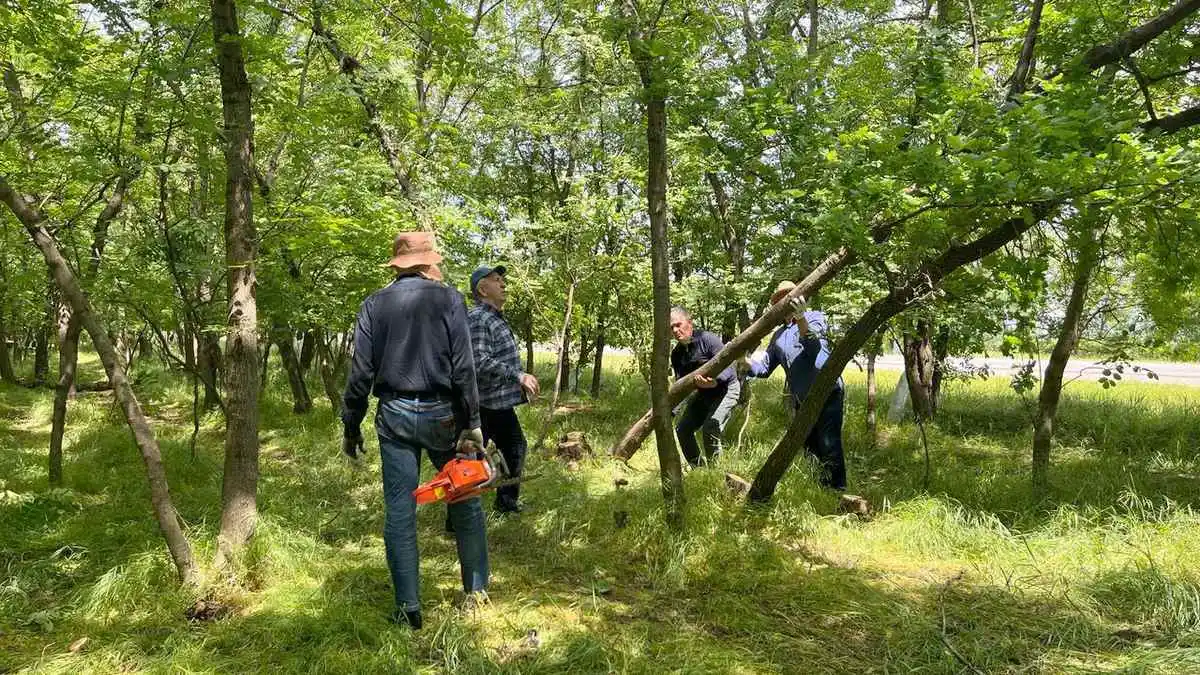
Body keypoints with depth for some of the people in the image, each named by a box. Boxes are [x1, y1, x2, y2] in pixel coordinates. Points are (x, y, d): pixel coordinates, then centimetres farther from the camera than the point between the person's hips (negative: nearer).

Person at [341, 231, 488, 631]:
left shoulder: (374, 305, 2)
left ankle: (408, 608, 9)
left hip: (394, 417, 2)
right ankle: (476, 590, 23)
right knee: (465, 502, 14)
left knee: (399, 512, 6)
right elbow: (463, 367, -10)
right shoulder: (448, 298, -4)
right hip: (441, 414, -1)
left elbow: (361, 372, 0)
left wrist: (351, 426, 8)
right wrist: (472, 423, -7)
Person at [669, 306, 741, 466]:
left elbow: (728, 365, -28)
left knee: (710, 427, -26)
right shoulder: (676, 354, -2)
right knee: (682, 429, 5)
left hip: (725, 388, -8)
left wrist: (715, 381, -49)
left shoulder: (707, 339, -23)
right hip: (703, 393, 8)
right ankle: (697, 467, 23)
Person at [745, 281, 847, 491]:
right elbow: (764, 367, 20)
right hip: (801, 400, 7)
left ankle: (837, 491, -8)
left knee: (829, 446, -14)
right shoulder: (778, 336, 20)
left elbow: (813, 344, -20)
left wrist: (800, 318, -40)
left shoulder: (814, 317, 2)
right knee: (810, 447, 11)